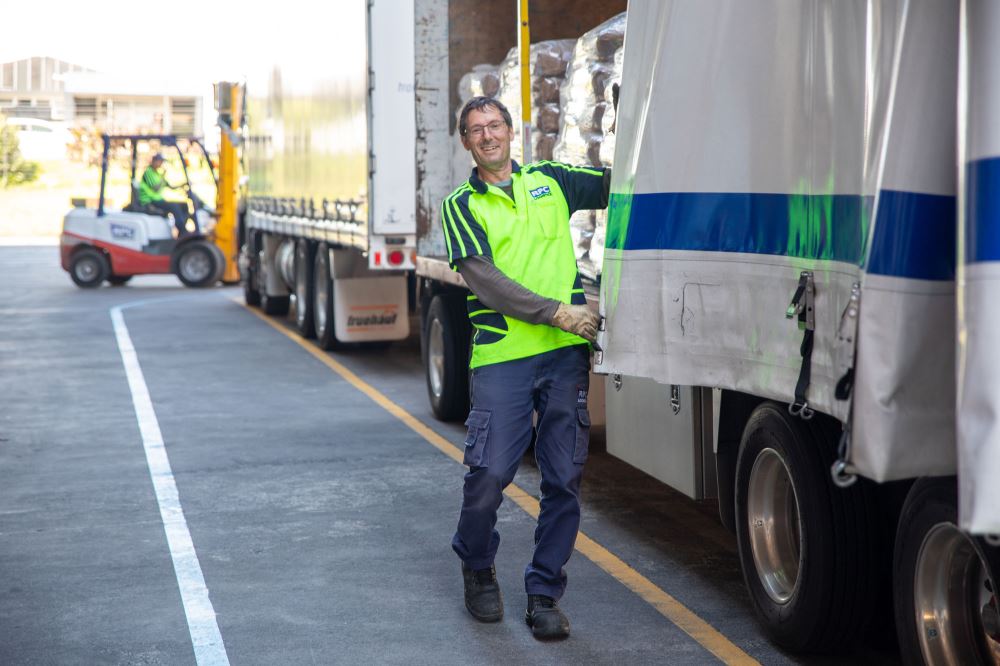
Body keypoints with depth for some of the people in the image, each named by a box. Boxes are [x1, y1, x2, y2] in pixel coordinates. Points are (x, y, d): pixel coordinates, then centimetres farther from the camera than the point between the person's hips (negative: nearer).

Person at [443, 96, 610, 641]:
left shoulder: (550, 180, 16)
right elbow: (483, 279, -6)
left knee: (563, 479, 2)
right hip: (502, 355, -2)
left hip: (567, 352, 3)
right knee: (488, 473, -5)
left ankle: (544, 594, 14)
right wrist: (557, 312, -13)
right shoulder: (461, 206, 7)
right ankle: (477, 569, 24)